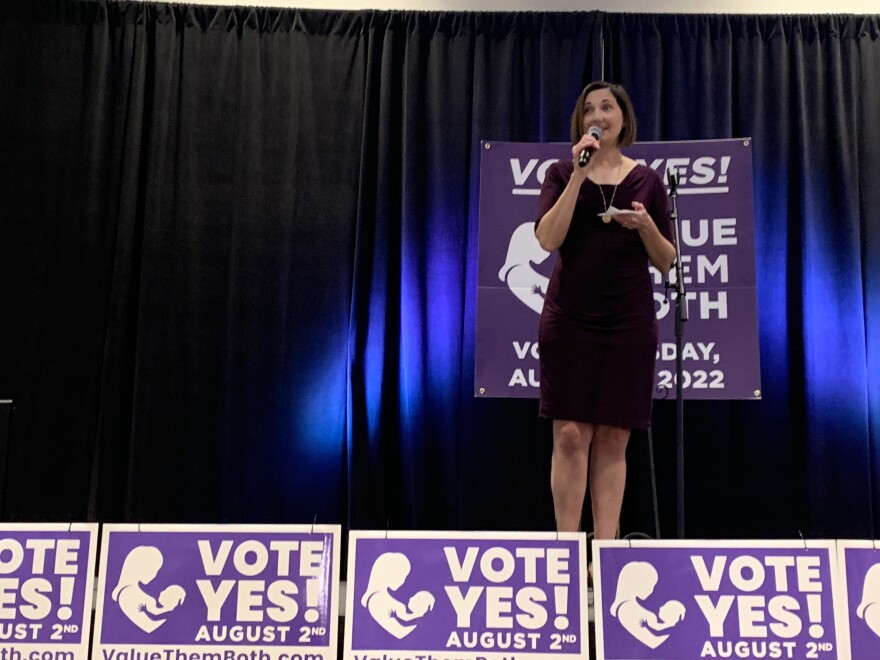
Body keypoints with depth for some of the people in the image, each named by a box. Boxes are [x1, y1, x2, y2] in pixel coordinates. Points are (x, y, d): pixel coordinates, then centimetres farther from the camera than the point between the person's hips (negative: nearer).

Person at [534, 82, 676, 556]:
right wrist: (579, 175, -12)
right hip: (570, 318, -1)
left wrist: (646, 224, -10)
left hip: (629, 321, 1)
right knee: (570, 435, -5)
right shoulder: (562, 173, 7)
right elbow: (548, 238, -10)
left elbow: (666, 263, 9)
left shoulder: (647, 180, 10)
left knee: (613, 439, 1)